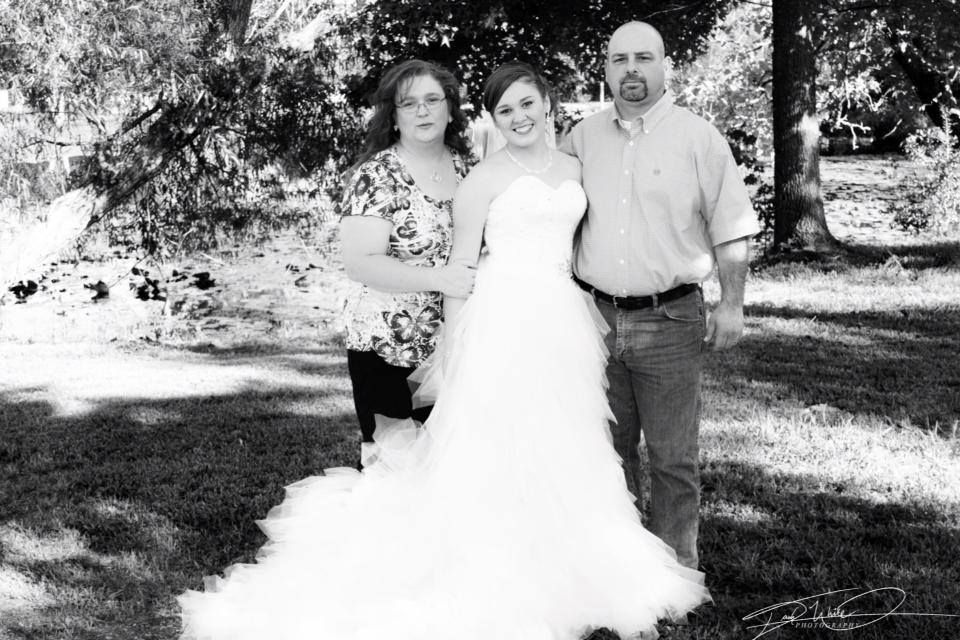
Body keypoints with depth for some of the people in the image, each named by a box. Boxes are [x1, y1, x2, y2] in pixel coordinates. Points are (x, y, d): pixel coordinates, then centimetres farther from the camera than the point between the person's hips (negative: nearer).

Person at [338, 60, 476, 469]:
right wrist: (438, 278, -25)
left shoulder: (464, 165, 7)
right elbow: (359, 263, -19)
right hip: (389, 350, -5)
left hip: (456, 344, 5)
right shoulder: (376, 175, -10)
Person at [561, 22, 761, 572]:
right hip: (596, 316, 4)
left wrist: (732, 304, -5)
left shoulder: (699, 138, -1)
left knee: (673, 456, 2)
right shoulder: (582, 138, 9)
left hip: (671, 320, -4)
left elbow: (732, 230, -1)